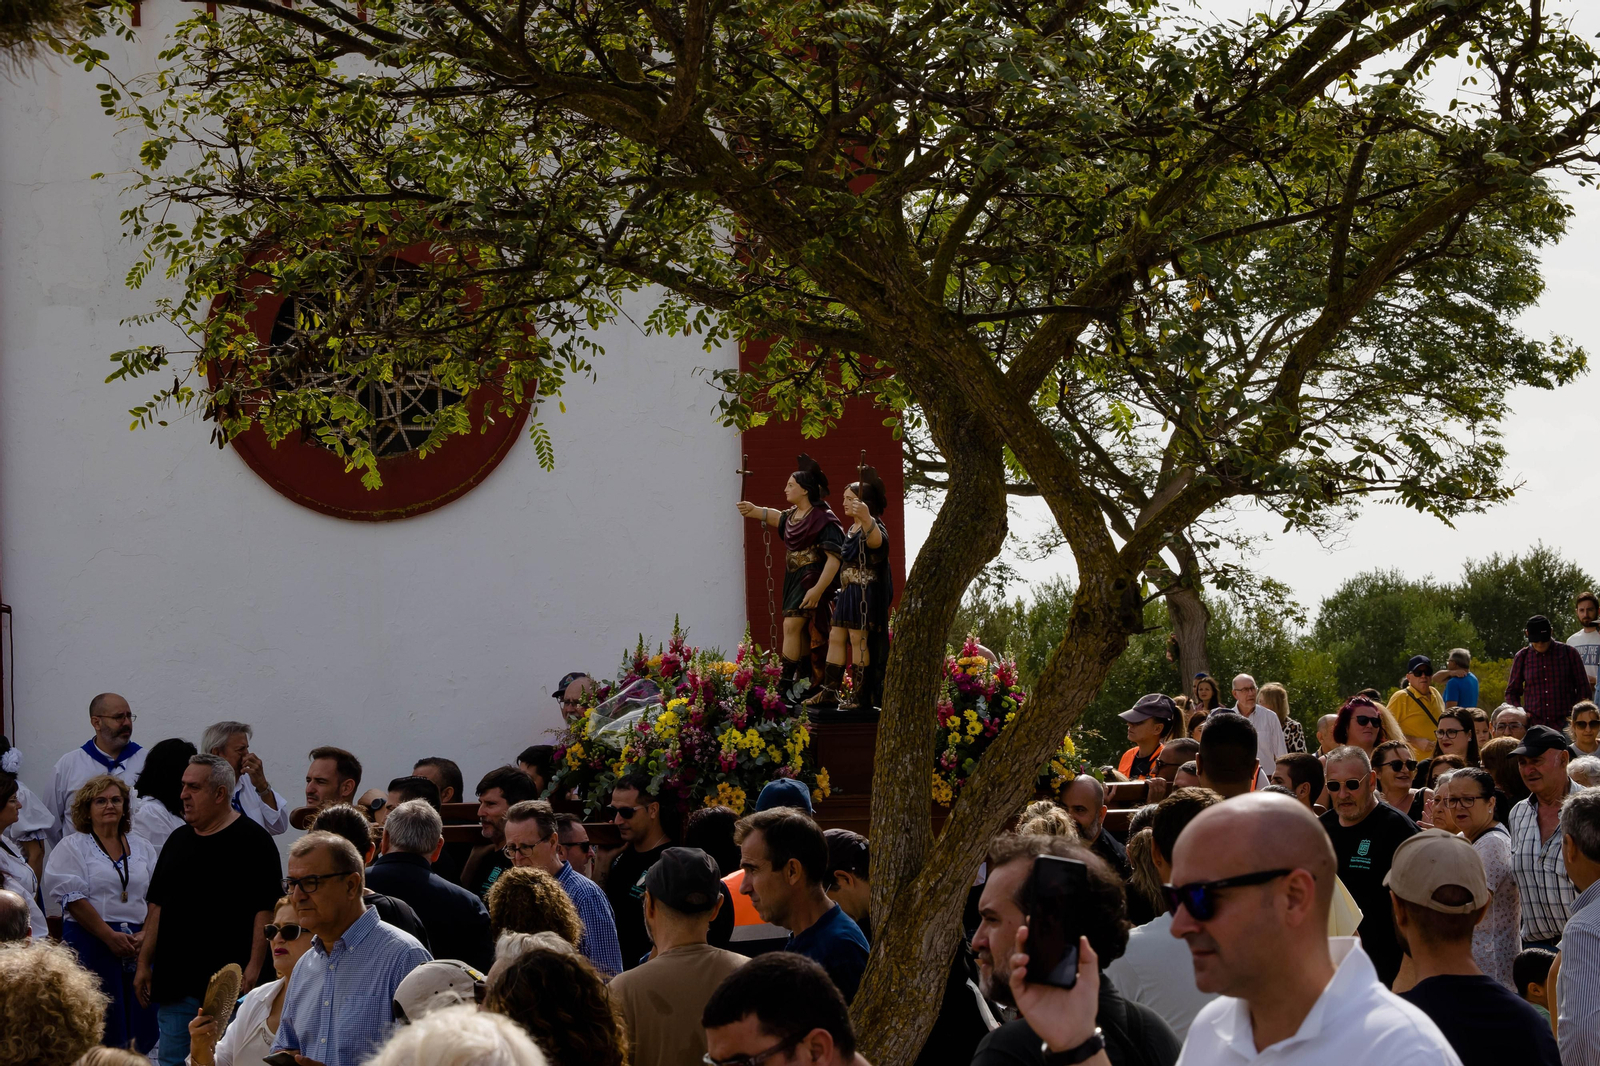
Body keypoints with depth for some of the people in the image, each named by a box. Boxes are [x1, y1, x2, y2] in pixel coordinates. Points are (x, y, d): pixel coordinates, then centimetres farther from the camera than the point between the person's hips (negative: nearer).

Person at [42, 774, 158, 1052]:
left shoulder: (143, 849, 16)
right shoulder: (71, 847, 4)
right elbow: (73, 898, -6)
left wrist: (145, 934, -7)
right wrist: (110, 936, -13)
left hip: (138, 944, 4)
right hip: (91, 943, -4)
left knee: (141, 1028, -2)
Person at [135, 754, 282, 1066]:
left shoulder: (253, 841, -6)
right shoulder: (178, 840, 16)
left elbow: (266, 910, -11)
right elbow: (157, 905, 18)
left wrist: (254, 967, -18)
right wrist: (144, 963, 13)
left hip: (227, 983, -7)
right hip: (174, 982, 7)